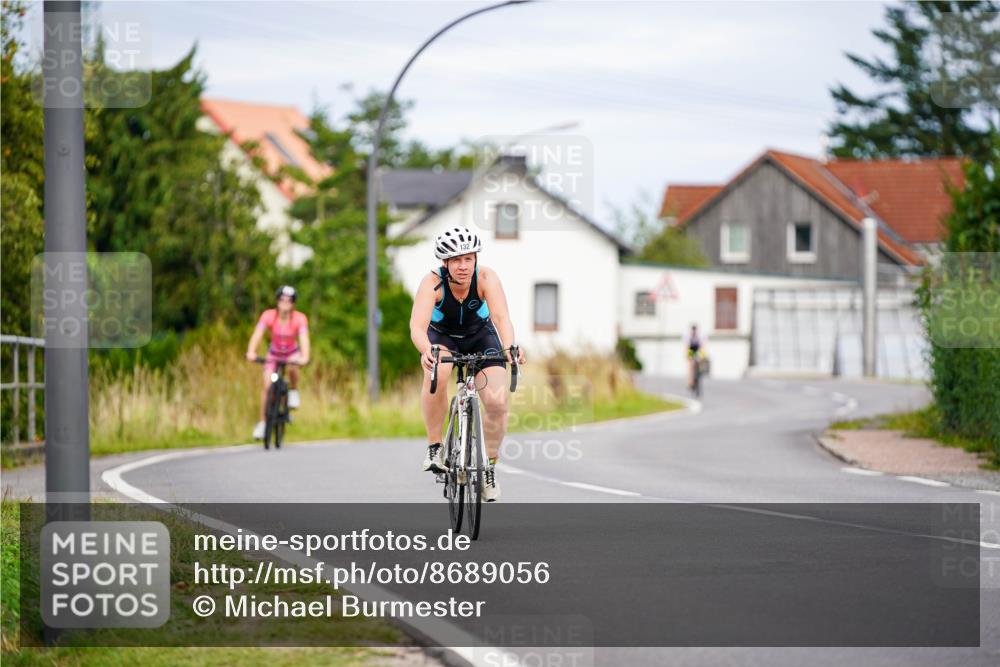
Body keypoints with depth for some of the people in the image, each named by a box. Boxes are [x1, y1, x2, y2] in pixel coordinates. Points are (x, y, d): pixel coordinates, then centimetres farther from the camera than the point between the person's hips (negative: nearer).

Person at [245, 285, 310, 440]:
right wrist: (251, 352, -52)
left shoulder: (299, 318, -23)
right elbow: (257, 334, -34)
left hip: (292, 353, -1)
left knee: (292, 367, -35)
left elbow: (304, 338, -36)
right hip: (274, 353, 1)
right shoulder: (269, 315, -22)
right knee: (267, 386, -12)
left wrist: (305, 357, -55)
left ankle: (293, 391, -6)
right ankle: (262, 423, -1)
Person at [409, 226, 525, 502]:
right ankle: (434, 447, -18)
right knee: (436, 373, -35)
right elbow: (417, 326, -44)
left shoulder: (486, 277, -29)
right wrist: (426, 351, -66)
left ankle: (490, 465, 7)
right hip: (442, 336, -1)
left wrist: (509, 347, -62)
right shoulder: (433, 283, -31)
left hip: (481, 335, 1)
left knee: (497, 402, -17)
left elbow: (501, 317, -41)